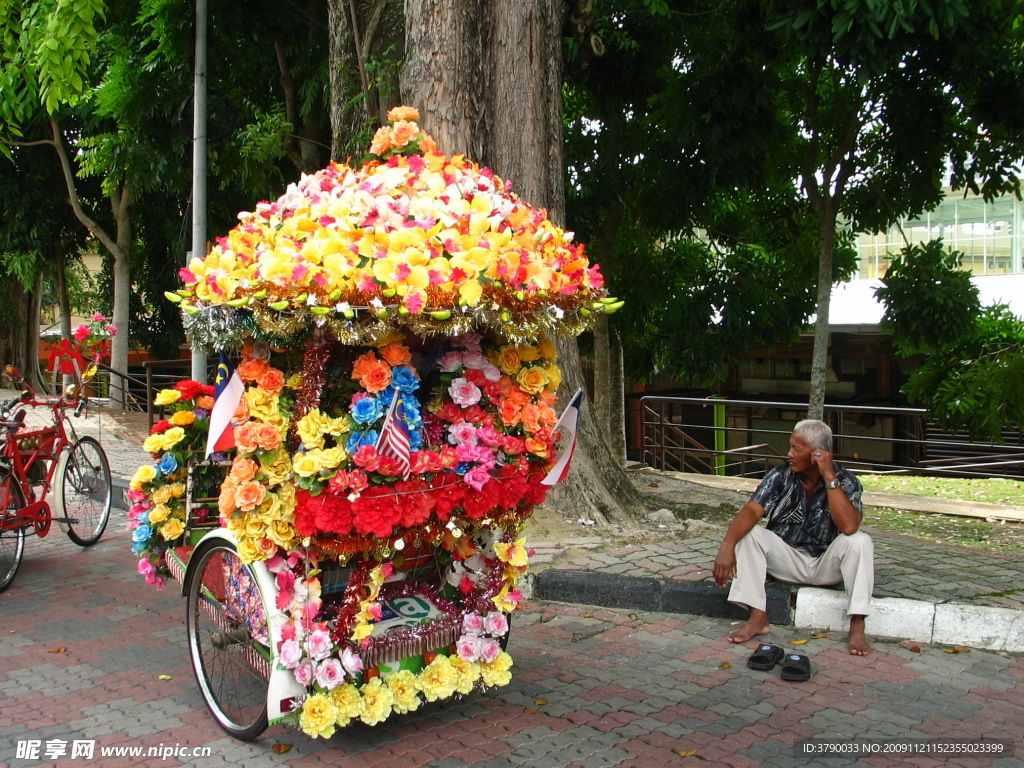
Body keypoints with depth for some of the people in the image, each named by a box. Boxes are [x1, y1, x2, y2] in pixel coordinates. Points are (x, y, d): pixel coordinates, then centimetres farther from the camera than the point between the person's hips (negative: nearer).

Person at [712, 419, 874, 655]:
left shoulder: (845, 481, -13)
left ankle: (857, 626, -23)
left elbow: (849, 527, -31)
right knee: (748, 533, -22)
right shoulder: (780, 476, -10)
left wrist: (829, 477, -30)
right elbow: (752, 511, -23)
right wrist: (727, 545, -41)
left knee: (860, 541, -28)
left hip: (827, 566, -1)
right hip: (787, 560, 2)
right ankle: (758, 619, -22)